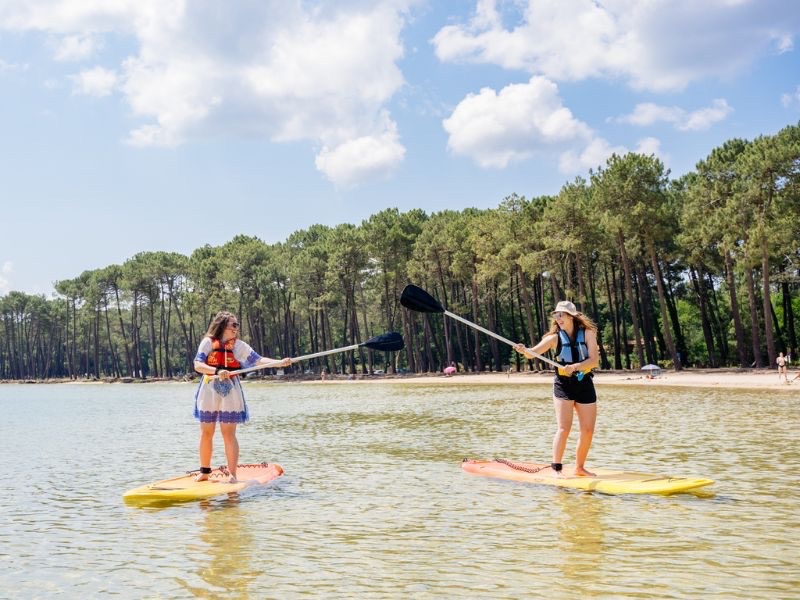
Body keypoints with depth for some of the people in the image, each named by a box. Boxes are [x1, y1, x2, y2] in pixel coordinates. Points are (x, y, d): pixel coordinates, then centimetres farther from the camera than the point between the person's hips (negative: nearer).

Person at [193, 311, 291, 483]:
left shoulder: (239, 345, 4)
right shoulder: (208, 342, -1)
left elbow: (258, 360, -4)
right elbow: (197, 365, -11)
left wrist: (280, 362, -17)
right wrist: (217, 371, -26)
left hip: (230, 393, 0)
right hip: (209, 392, 0)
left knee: (229, 434, -3)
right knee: (206, 433, 8)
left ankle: (232, 475, 0)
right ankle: (204, 472, 22)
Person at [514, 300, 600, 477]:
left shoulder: (587, 333, -2)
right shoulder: (555, 337, -4)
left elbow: (594, 360, -11)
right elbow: (533, 353, -14)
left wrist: (574, 367, -26)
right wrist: (524, 350, -37)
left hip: (585, 385, 2)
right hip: (563, 385, -2)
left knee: (588, 431, 5)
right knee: (564, 428, -13)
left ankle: (580, 467, 21)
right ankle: (556, 468, -11)